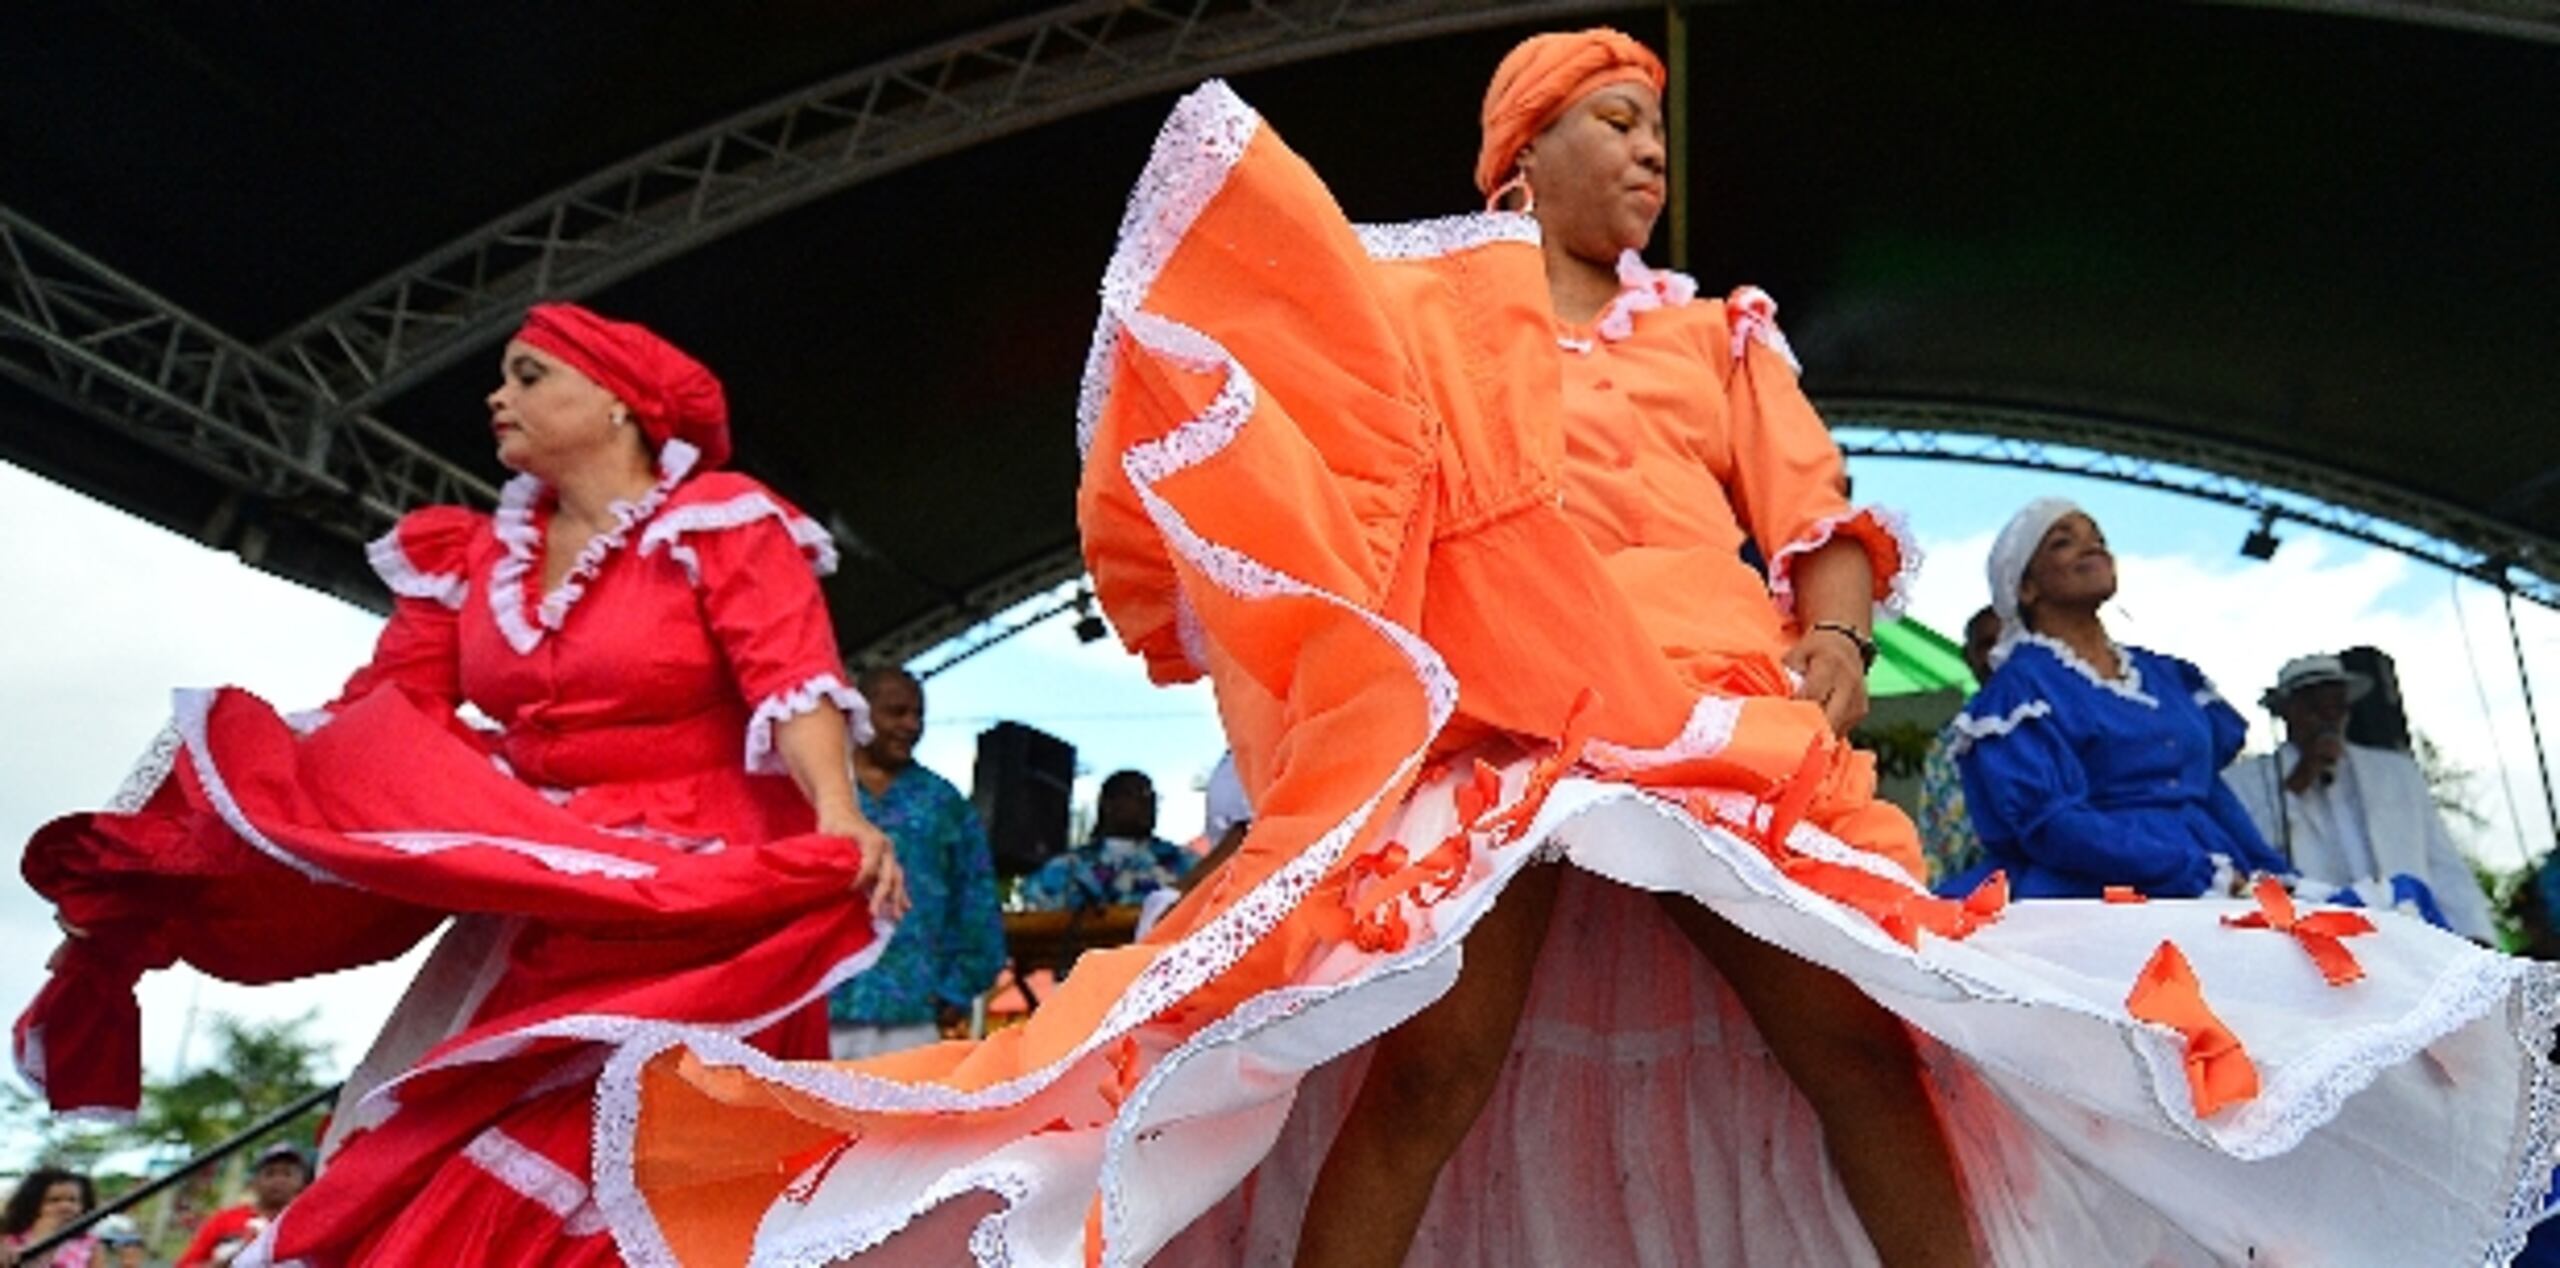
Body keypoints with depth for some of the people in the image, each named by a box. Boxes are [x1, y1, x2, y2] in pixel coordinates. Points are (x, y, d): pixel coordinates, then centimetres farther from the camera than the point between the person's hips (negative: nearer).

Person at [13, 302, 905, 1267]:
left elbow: (791, 679, -19)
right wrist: (171, 856, -1)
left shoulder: (719, 522, -5)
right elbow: (376, 728, 8)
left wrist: (840, 825, -38)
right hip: (531, 904, 7)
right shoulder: (471, 555, 14)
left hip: (697, 904, -6)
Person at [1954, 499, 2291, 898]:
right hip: (2100, 901, -6)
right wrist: (2203, 876, -16)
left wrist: (2277, 877, 4)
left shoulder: (2167, 675, 20)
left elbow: (2212, 792, 21)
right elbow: (2050, 823, -10)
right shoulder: (2018, 686, 0)